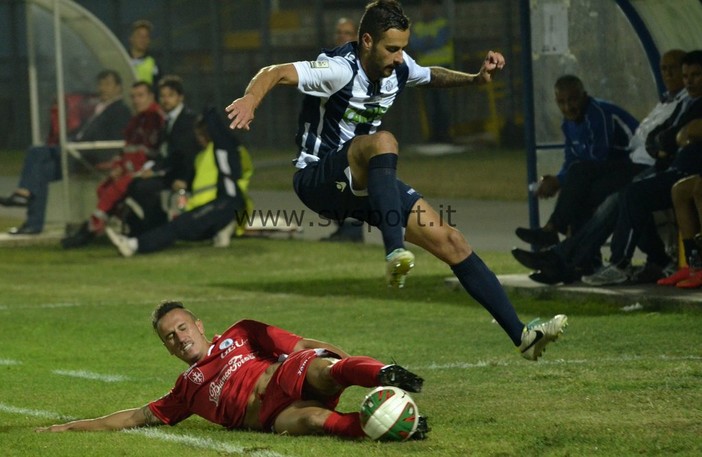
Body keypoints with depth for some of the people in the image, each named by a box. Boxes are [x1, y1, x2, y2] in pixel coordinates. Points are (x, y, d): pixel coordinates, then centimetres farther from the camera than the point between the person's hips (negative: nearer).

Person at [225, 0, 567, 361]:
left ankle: (521, 334, 1)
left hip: (363, 182, 8)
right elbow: (275, 74, -35)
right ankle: (395, 253, -52)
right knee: (383, 141, -37)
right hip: (317, 179, -8)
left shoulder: (399, 68, 1)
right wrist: (251, 100, -56)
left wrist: (475, 78, 7)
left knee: (450, 241, -2)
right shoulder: (339, 70, -22)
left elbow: (433, 76, 25)